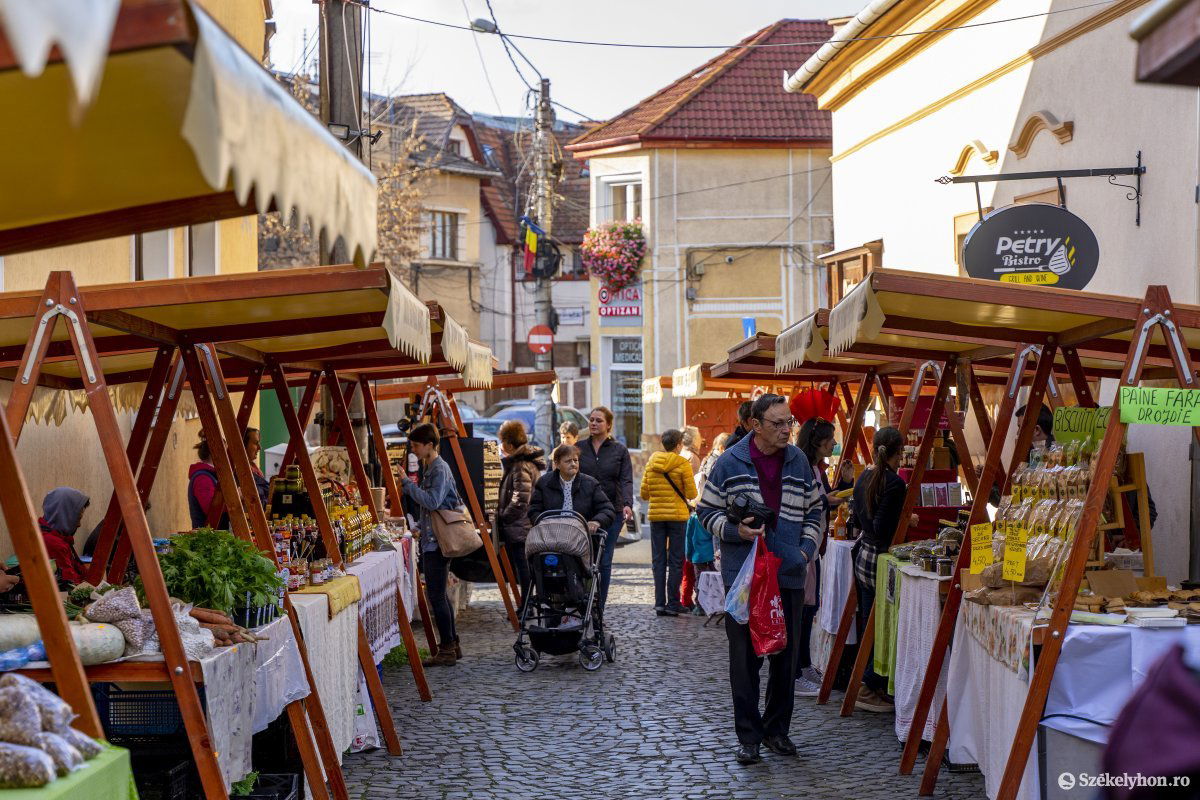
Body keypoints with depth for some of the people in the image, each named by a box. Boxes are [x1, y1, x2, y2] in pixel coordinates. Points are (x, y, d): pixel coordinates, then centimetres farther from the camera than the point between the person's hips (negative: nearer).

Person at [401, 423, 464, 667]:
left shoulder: (440, 469, -14)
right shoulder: (430, 467, 16)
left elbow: (432, 502, -25)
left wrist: (409, 485, -18)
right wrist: (419, 526, 16)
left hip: (437, 541, -10)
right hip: (432, 539, 10)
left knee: (436, 595, -8)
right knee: (439, 594, 14)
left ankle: (447, 649, -4)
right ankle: (452, 645, 21)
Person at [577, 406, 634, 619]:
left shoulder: (620, 450, 8)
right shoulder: (579, 448, 10)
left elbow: (626, 480, -1)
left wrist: (627, 504, -19)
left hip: (611, 513, 0)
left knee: (604, 562, 0)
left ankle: (598, 610, 5)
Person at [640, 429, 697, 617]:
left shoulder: (651, 463, 4)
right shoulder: (682, 464, -8)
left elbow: (644, 493, 5)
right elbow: (691, 494, -10)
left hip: (656, 516, 3)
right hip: (678, 516, -3)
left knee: (658, 560, 8)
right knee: (675, 561, 3)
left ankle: (660, 603, 5)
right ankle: (673, 604, 2)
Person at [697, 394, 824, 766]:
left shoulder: (799, 462, 6)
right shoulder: (730, 463, -4)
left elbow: (814, 510, 17)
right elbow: (707, 510, 3)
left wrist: (807, 548, 4)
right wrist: (735, 530, -14)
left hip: (789, 575, 3)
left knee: (786, 656, 9)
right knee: (745, 658, 1)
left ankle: (777, 728, 24)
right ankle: (749, 736, 10)